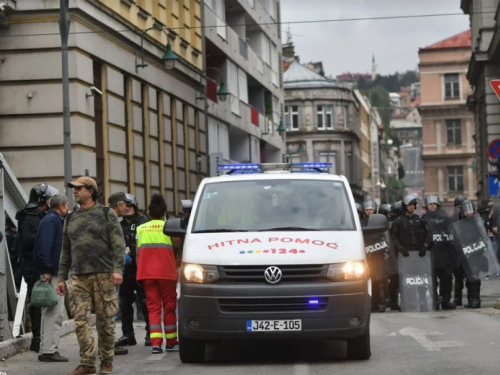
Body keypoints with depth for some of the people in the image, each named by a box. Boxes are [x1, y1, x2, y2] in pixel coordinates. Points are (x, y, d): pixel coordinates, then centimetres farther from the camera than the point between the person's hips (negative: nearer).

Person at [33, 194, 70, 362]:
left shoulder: (53, 220, 19)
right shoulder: (52, 220, -11)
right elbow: (45, 246, -21)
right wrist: (47, 269, -22)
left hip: (54, 273, 10)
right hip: (52, 273, -10)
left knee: (51, 313, 12)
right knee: (54, 313, -10)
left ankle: (47, 349, 16)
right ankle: (49, 350, -10)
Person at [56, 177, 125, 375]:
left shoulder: (107, 214, 4)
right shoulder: (71, 218, 18)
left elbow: (118, 244, -4)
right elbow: (66, 250, 20)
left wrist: (117, 269, -15)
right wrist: (61, 277, 14)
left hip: (103, 275, -4)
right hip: (78, 277, 4)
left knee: (105, 320, 0)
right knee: (81, 321, -4)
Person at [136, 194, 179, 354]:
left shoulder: (140, 229, 9)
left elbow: (137, 252, 8)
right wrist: (177, 265, 17)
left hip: (146, 273, 3)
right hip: (166, 272, -2)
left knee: (153, 306, 3)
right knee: (169, 306, 7)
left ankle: (155, 342, -9)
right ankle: (171, 342, 12)